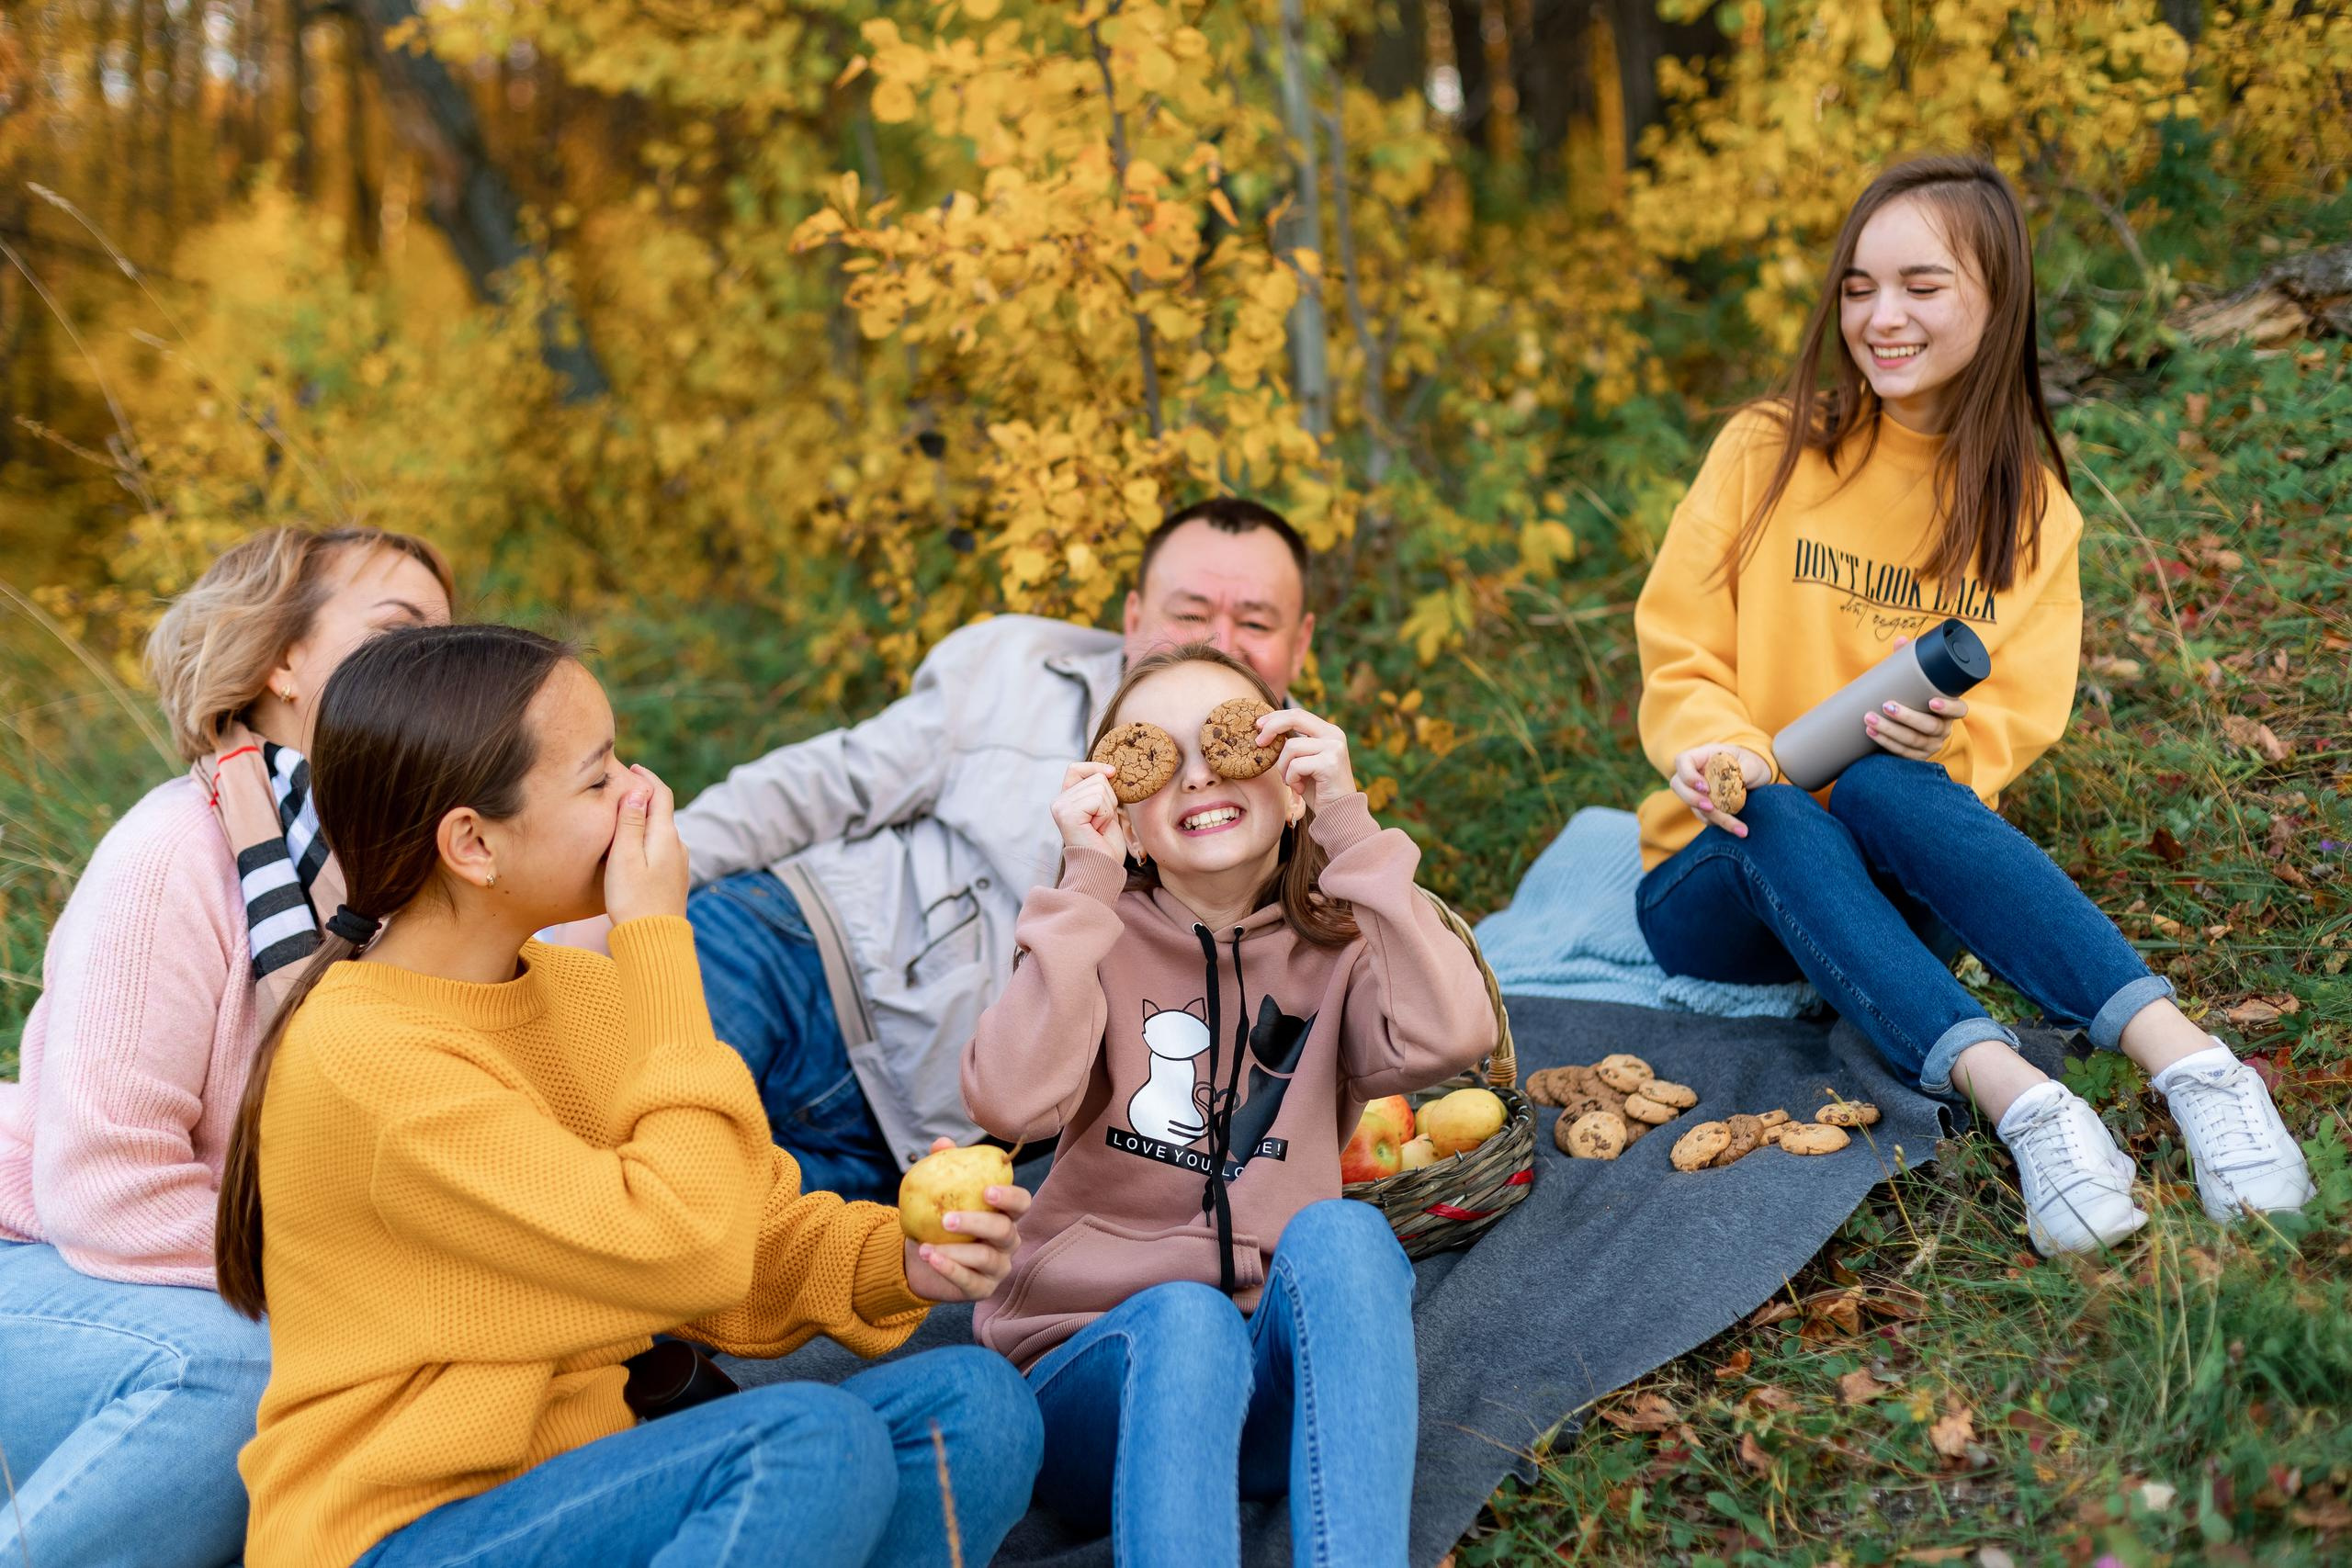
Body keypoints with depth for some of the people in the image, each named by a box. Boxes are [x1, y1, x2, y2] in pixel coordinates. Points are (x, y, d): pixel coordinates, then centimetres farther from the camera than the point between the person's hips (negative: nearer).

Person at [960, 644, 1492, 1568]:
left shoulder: (1335, 951, 8)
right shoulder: (1100, 941, 4)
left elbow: (1447, 1038, -16)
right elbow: (1012, 1105, -16)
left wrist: (1351, 831, -17)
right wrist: (1087, 889, -17)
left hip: (1280, 1385, 2)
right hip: (1104, 1364, -1)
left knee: (1338, 1232, -30)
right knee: (1187, 1318, -35)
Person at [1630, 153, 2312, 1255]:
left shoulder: (2028, 506, 7)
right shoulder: (1768, 451, 0)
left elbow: (2014, 719, 0)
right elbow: (1680, 659, -1)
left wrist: (1948, 740, -25)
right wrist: (1711, 744, -25)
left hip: (1903, 881, 0)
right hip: (1721, 881, 0)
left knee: (1887, 782, -35)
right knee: (1772, 805, -36)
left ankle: (2185, 1058, -48)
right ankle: (2016, 1096, -51)